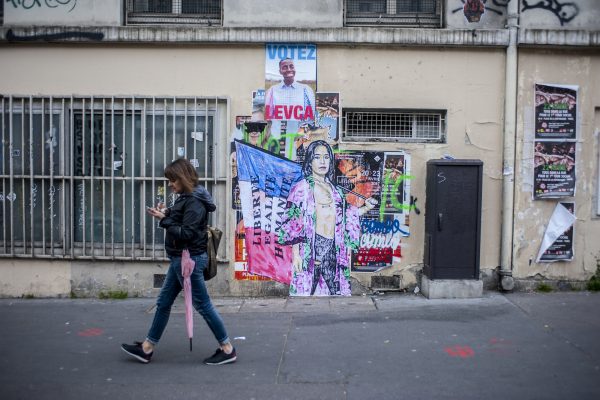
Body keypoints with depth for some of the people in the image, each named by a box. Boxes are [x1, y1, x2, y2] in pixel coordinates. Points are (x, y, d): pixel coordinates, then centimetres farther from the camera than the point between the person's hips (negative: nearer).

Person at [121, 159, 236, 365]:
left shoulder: (194, 203, -18)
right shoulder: (185, 198, 10)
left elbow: (186, 234, -22)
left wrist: (164, 219, -18)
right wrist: (167, 214, 0)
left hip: (189, 259, -10)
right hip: (180, 258, 10)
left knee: (202, 305, -2)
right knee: (163, 303, 15)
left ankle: (227, 349, 10)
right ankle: (147, 348, 25)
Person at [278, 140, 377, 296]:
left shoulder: (334, 189, 18)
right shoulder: (302, 188, -1)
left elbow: (344, 217, 22)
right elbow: (294, 224, -6)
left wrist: (365, 208, 10)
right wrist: (296, 254, -13)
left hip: (333, 249, 6)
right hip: (312, 247, -6)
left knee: (337, 293, 3)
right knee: (308, 290, -7)